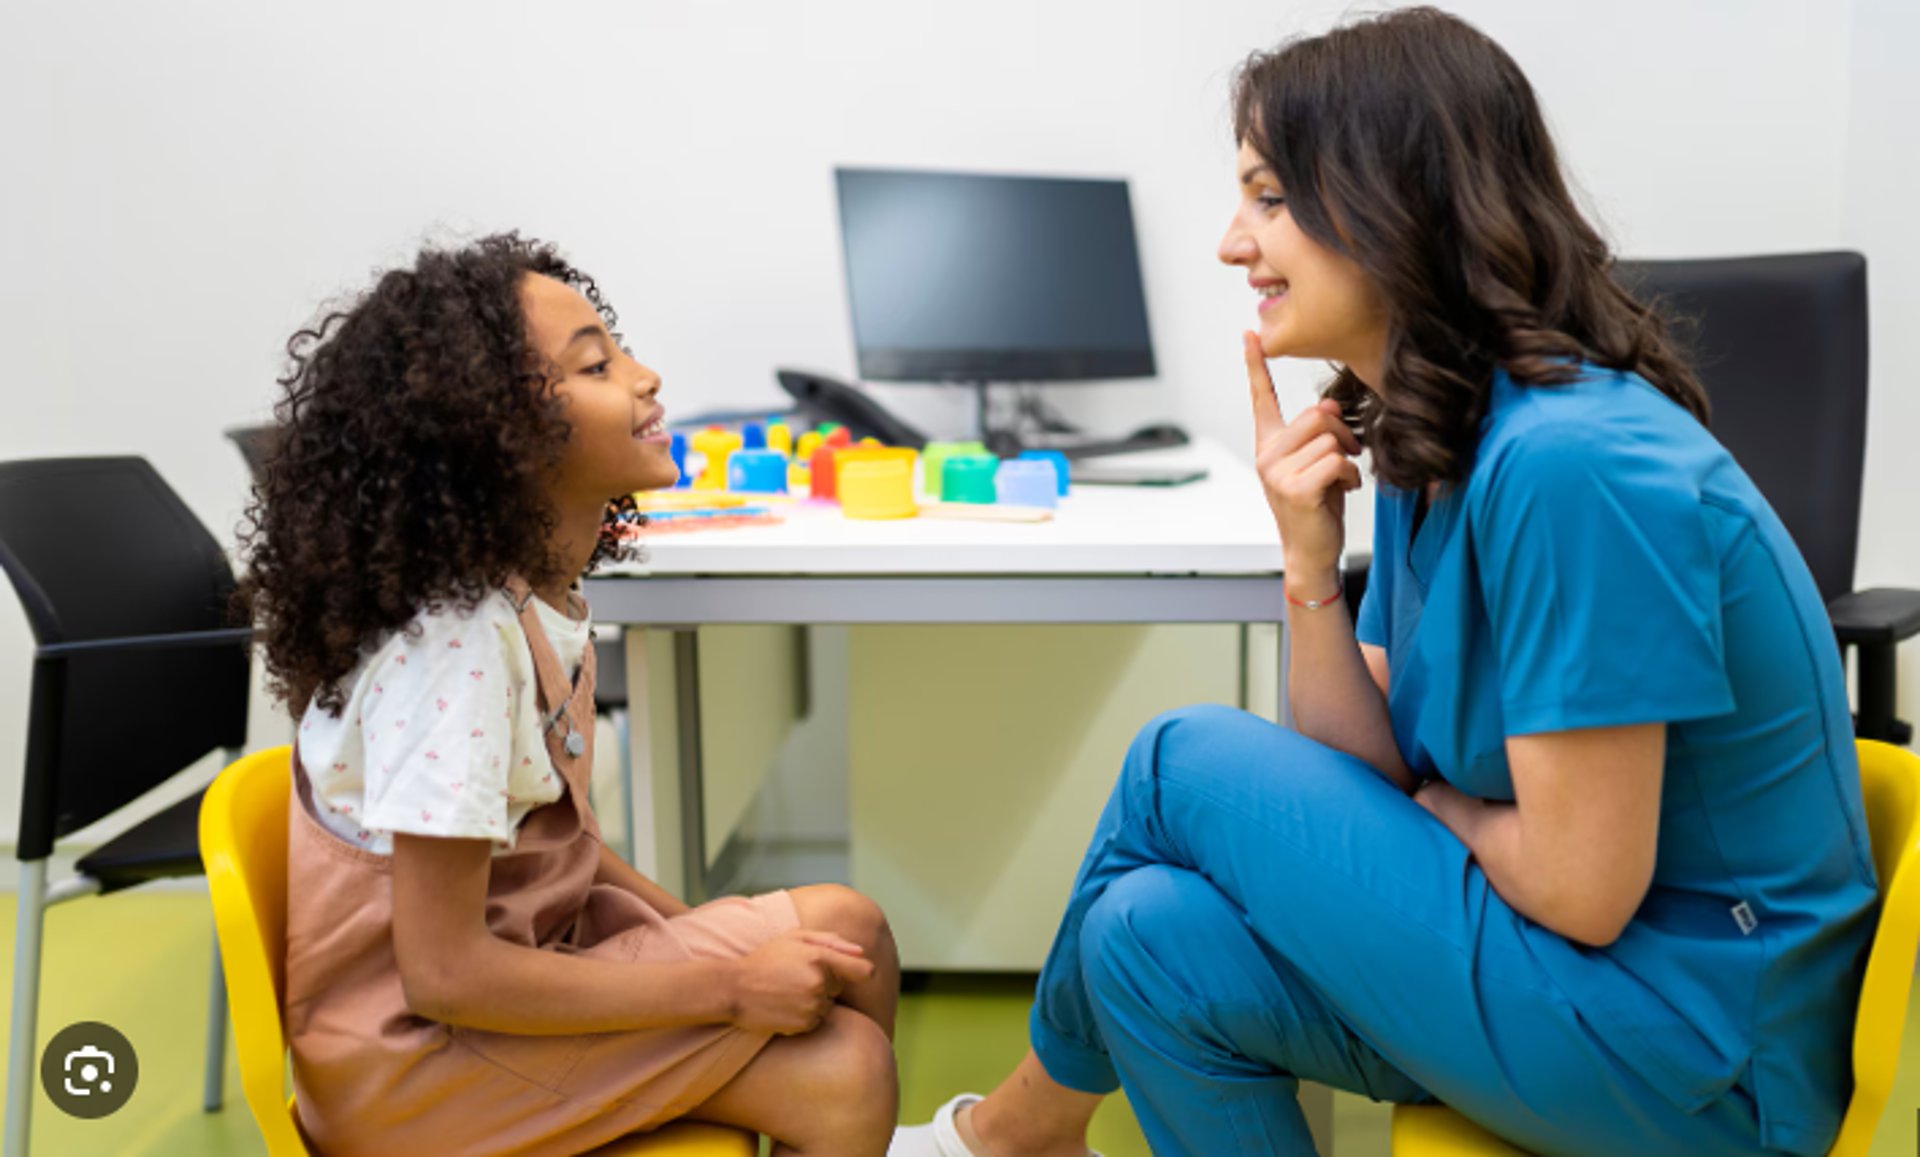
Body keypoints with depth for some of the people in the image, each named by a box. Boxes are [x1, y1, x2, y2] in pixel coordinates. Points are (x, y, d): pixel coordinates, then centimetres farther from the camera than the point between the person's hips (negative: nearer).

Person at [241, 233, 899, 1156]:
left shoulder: (532, 595, -1)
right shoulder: (457, 642, -26)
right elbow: (443, 974, -25)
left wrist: (699, 937, 1)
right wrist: (725, 986, -19)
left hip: (507, 955, 8)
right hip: (415, 1048, -8)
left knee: (843, 930, 0)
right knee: (841, 1072, -16)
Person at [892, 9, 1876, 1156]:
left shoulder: (1574, 467, -25)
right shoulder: (1424, 452, 5)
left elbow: (1580, 888, -22)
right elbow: (1372, 771, 3)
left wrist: (1428, 800, -3)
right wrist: (1312, 567, -11)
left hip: (1694, 1049, -8)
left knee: (1184, 767, -7)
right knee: (1156, 935, -8)